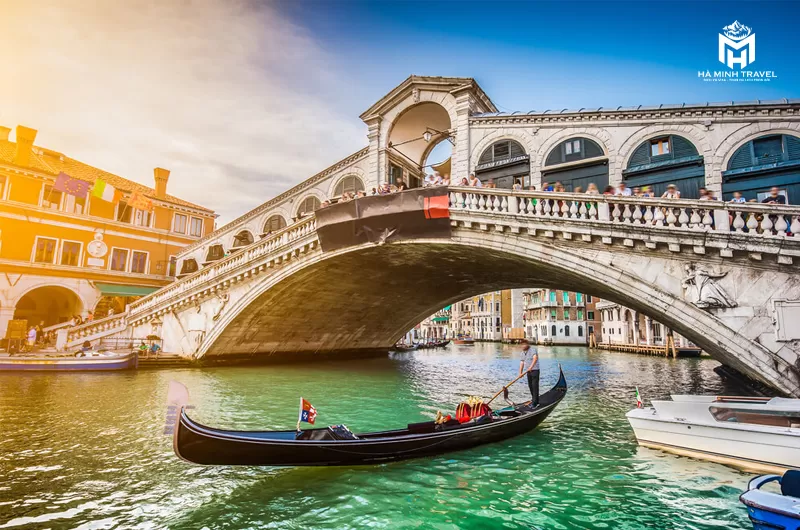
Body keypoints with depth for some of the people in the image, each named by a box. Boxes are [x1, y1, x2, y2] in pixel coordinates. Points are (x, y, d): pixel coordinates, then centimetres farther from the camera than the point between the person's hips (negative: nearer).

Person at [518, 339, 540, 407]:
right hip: (528, 371, 8)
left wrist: (531, 366, -39)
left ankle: (534, 402, -7)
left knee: (535, 386, -9)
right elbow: (522, 363, 7)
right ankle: (536, 400, 24)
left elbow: (535, 358, -28)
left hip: (535, 370, -8)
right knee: (530, 386, 12)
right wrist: (520, 372, -2)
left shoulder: (533, 350, -11)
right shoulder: (522, 354, 11)